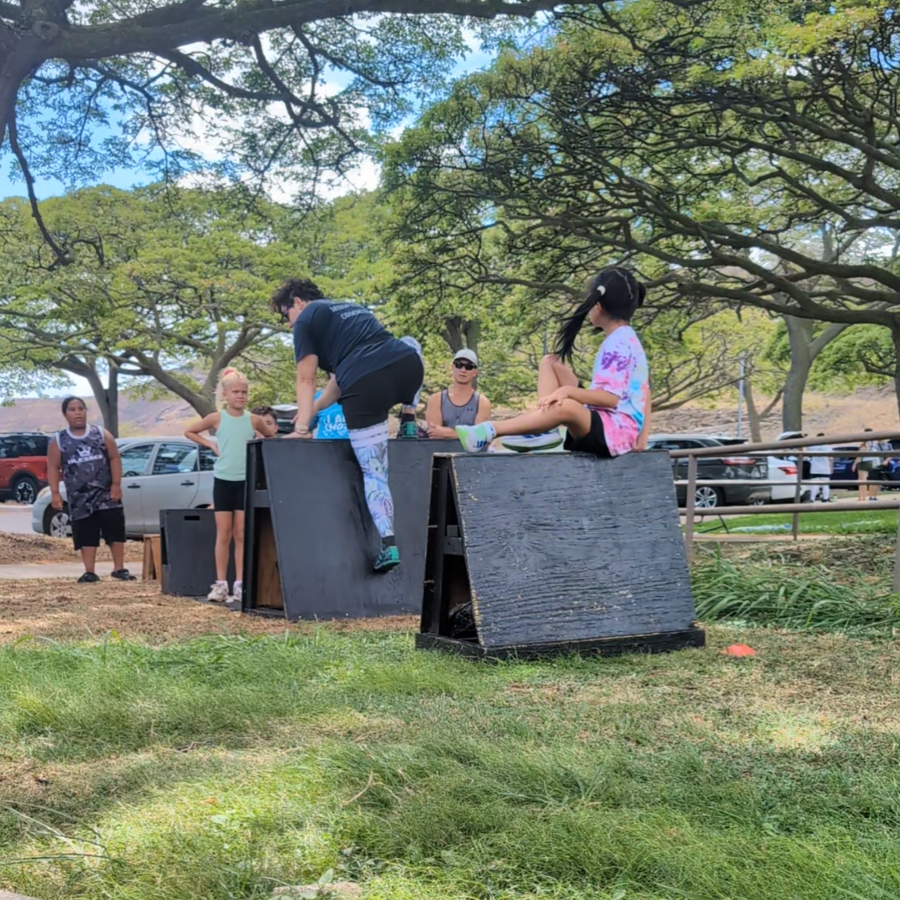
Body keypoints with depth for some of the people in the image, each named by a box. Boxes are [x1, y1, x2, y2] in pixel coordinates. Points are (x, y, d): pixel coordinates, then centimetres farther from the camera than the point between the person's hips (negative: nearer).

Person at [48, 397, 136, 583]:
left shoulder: (101, 434, 3)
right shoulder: (58, 441, 3)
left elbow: (114, 458, 2)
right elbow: (53, 467, 2)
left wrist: (116, 484, -7)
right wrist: (55, 493, -7)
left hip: (106, 492, 0)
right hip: (79, 497, 0)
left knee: (116, 530, -1)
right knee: (86, 534, 2)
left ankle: (119, 568, 8)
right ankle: (89, 572, 7)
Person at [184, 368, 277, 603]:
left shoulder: (254, 420, 1)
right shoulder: (216, 418, -1)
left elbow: (271, 437, 19)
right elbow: (189, 432, 13)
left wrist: (271, 430, -2)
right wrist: (210, 444, 2)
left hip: (246, 481, 0)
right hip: (223, 480, 0)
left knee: (242, 535, 3)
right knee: (223, 534, 2)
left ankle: (240, 584, 6)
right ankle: (220, 584, 5)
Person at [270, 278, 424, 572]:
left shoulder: (306, 320, 14)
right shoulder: (351, 308, 36)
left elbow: (306, 380, 9)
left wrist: (302, 428, 11)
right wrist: (313, 409, 40)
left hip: (366, 386, -6)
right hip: (409, 366, 6)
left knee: (373, 471, 5)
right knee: (410, 344, 42)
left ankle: (388, 544, -10)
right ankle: (408, 418, 30)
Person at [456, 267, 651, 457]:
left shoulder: (618, 343, -15)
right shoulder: (625, 338, 15)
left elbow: (611, 397, -24)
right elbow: (644, 390, 16)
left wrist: (568, 391, -28)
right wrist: (641, 437, 10)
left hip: (617, 432, -11)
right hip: (600, 425, 11)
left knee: (565, 406, -43)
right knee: (550, 363, 10)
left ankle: (490, 431, -37)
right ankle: (544, 430, -11)